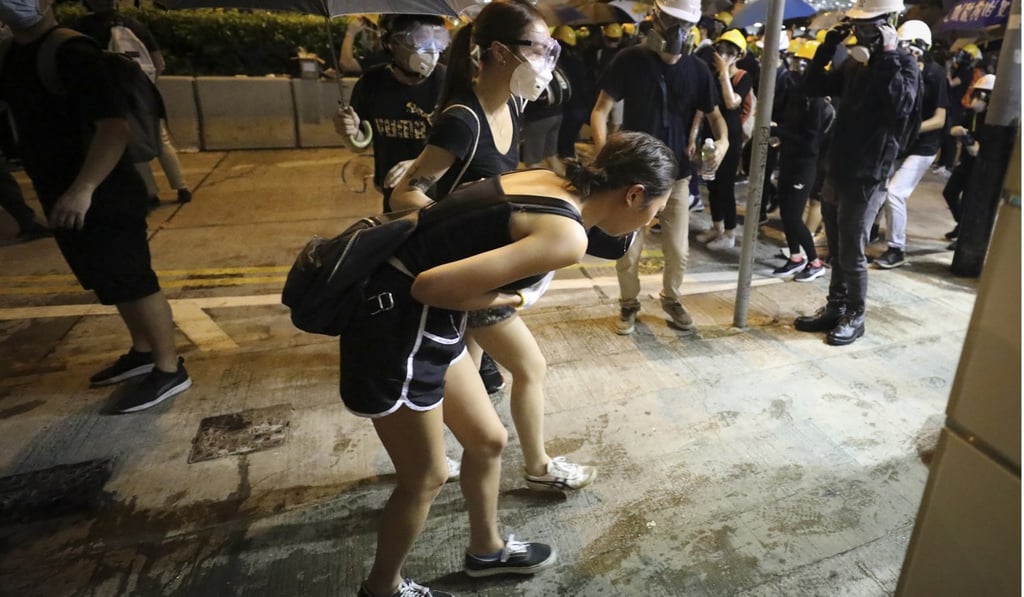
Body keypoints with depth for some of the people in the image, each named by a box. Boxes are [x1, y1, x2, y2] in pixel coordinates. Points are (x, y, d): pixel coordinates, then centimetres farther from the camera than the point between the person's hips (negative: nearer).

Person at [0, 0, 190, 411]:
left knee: (132, 282, -5)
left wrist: (84, 189, -33)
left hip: (105, 198, -9)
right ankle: (143, 351, 31)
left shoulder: (72, 52, -16)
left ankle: (169, 370, 6)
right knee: (112, 281, 17)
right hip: (64, 197, 9)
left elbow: (115, 126, -26)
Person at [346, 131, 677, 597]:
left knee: (488, 439, 21)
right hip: (398, 323, -9)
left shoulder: (548, 182, 4)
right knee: (425, 478, 13)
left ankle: (486, 550, 47)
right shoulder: (568, 235, -22)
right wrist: (510, 298, -12)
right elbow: (432, 285, -28)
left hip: (419, 318, 9)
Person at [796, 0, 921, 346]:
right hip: (837, 172, 7)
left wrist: (888, 57, -24)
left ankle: (855, 317, 16)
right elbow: (813, 87, 12)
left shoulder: (904, 65, -8)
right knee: (836, 252, 14)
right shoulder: (854, 64, 12)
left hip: (867, 179, -6)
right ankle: (835, 308, 27)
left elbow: (902, 108, -25)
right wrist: (828, 47, 2)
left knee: (852, 255, 0)